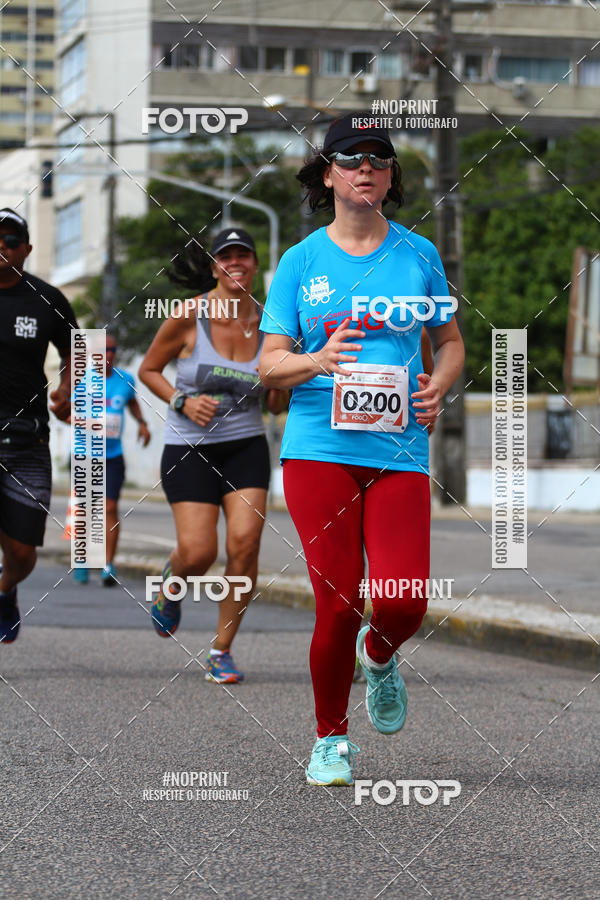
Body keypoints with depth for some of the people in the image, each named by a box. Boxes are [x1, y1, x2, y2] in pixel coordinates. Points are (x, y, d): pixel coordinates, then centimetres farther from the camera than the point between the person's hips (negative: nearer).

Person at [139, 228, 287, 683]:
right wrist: (183, 402, -12)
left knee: (245, 541, -16)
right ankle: (171, 584, 29)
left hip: (246, 446, 2)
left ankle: (222, 650, 0)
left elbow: (276, 405, 8)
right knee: (198, 552, -12)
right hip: (190, 448, -2)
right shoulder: (190, 315, -8)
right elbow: (148, 370, 4)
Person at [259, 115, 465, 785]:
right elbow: (269, 364, 6)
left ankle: (378, 655, 26)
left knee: (403, 603, -12)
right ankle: (331, 738, 15)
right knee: (338, 604, -7)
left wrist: (438, 387, -2)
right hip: (319, 447, -1)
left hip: (399, 448, 1)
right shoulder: (300, 261, 6)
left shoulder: (419, 255, 9)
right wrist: (317, 360, -15)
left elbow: (450, 341, 19)